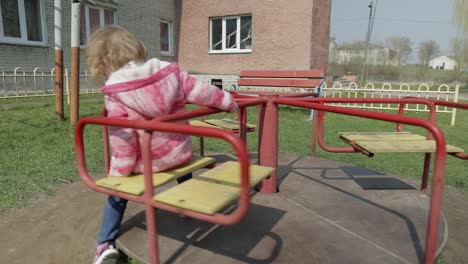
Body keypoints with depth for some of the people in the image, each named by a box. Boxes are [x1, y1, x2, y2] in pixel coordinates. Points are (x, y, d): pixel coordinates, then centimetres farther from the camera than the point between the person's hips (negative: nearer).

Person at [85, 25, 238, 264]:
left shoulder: (115, 93, -13)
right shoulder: (169, 70, -4)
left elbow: (122, 139, -15)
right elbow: (199, 91, 0)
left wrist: (117, 173, -6)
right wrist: (227, 101, 15)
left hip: (146, 162, -3)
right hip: (180, 152, 4)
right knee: (181, 157, 40)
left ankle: (106, 244, 15)